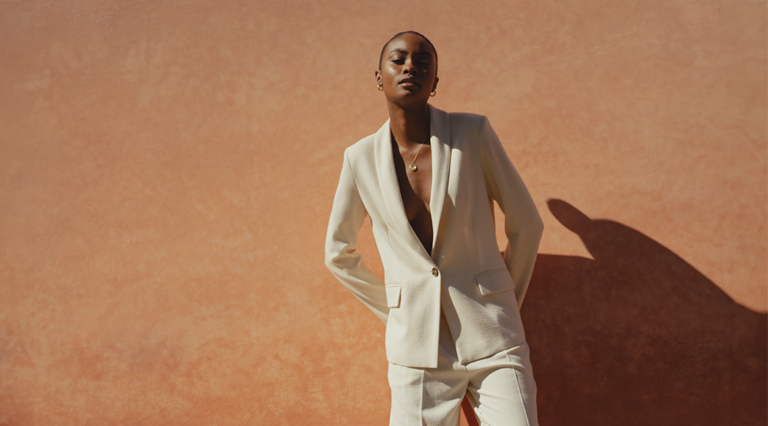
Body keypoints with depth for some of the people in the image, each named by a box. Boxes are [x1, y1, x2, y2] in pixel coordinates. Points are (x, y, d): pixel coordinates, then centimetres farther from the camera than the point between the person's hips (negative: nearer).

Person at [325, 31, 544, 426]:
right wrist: (397, 313, 12)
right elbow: (339, 253, 13)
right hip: (417, 347, 1)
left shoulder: (472, 133, -5)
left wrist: (505, 306, 11)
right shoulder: (362, 157, 0)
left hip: (489, 339, -1)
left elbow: (526, 223, 4)